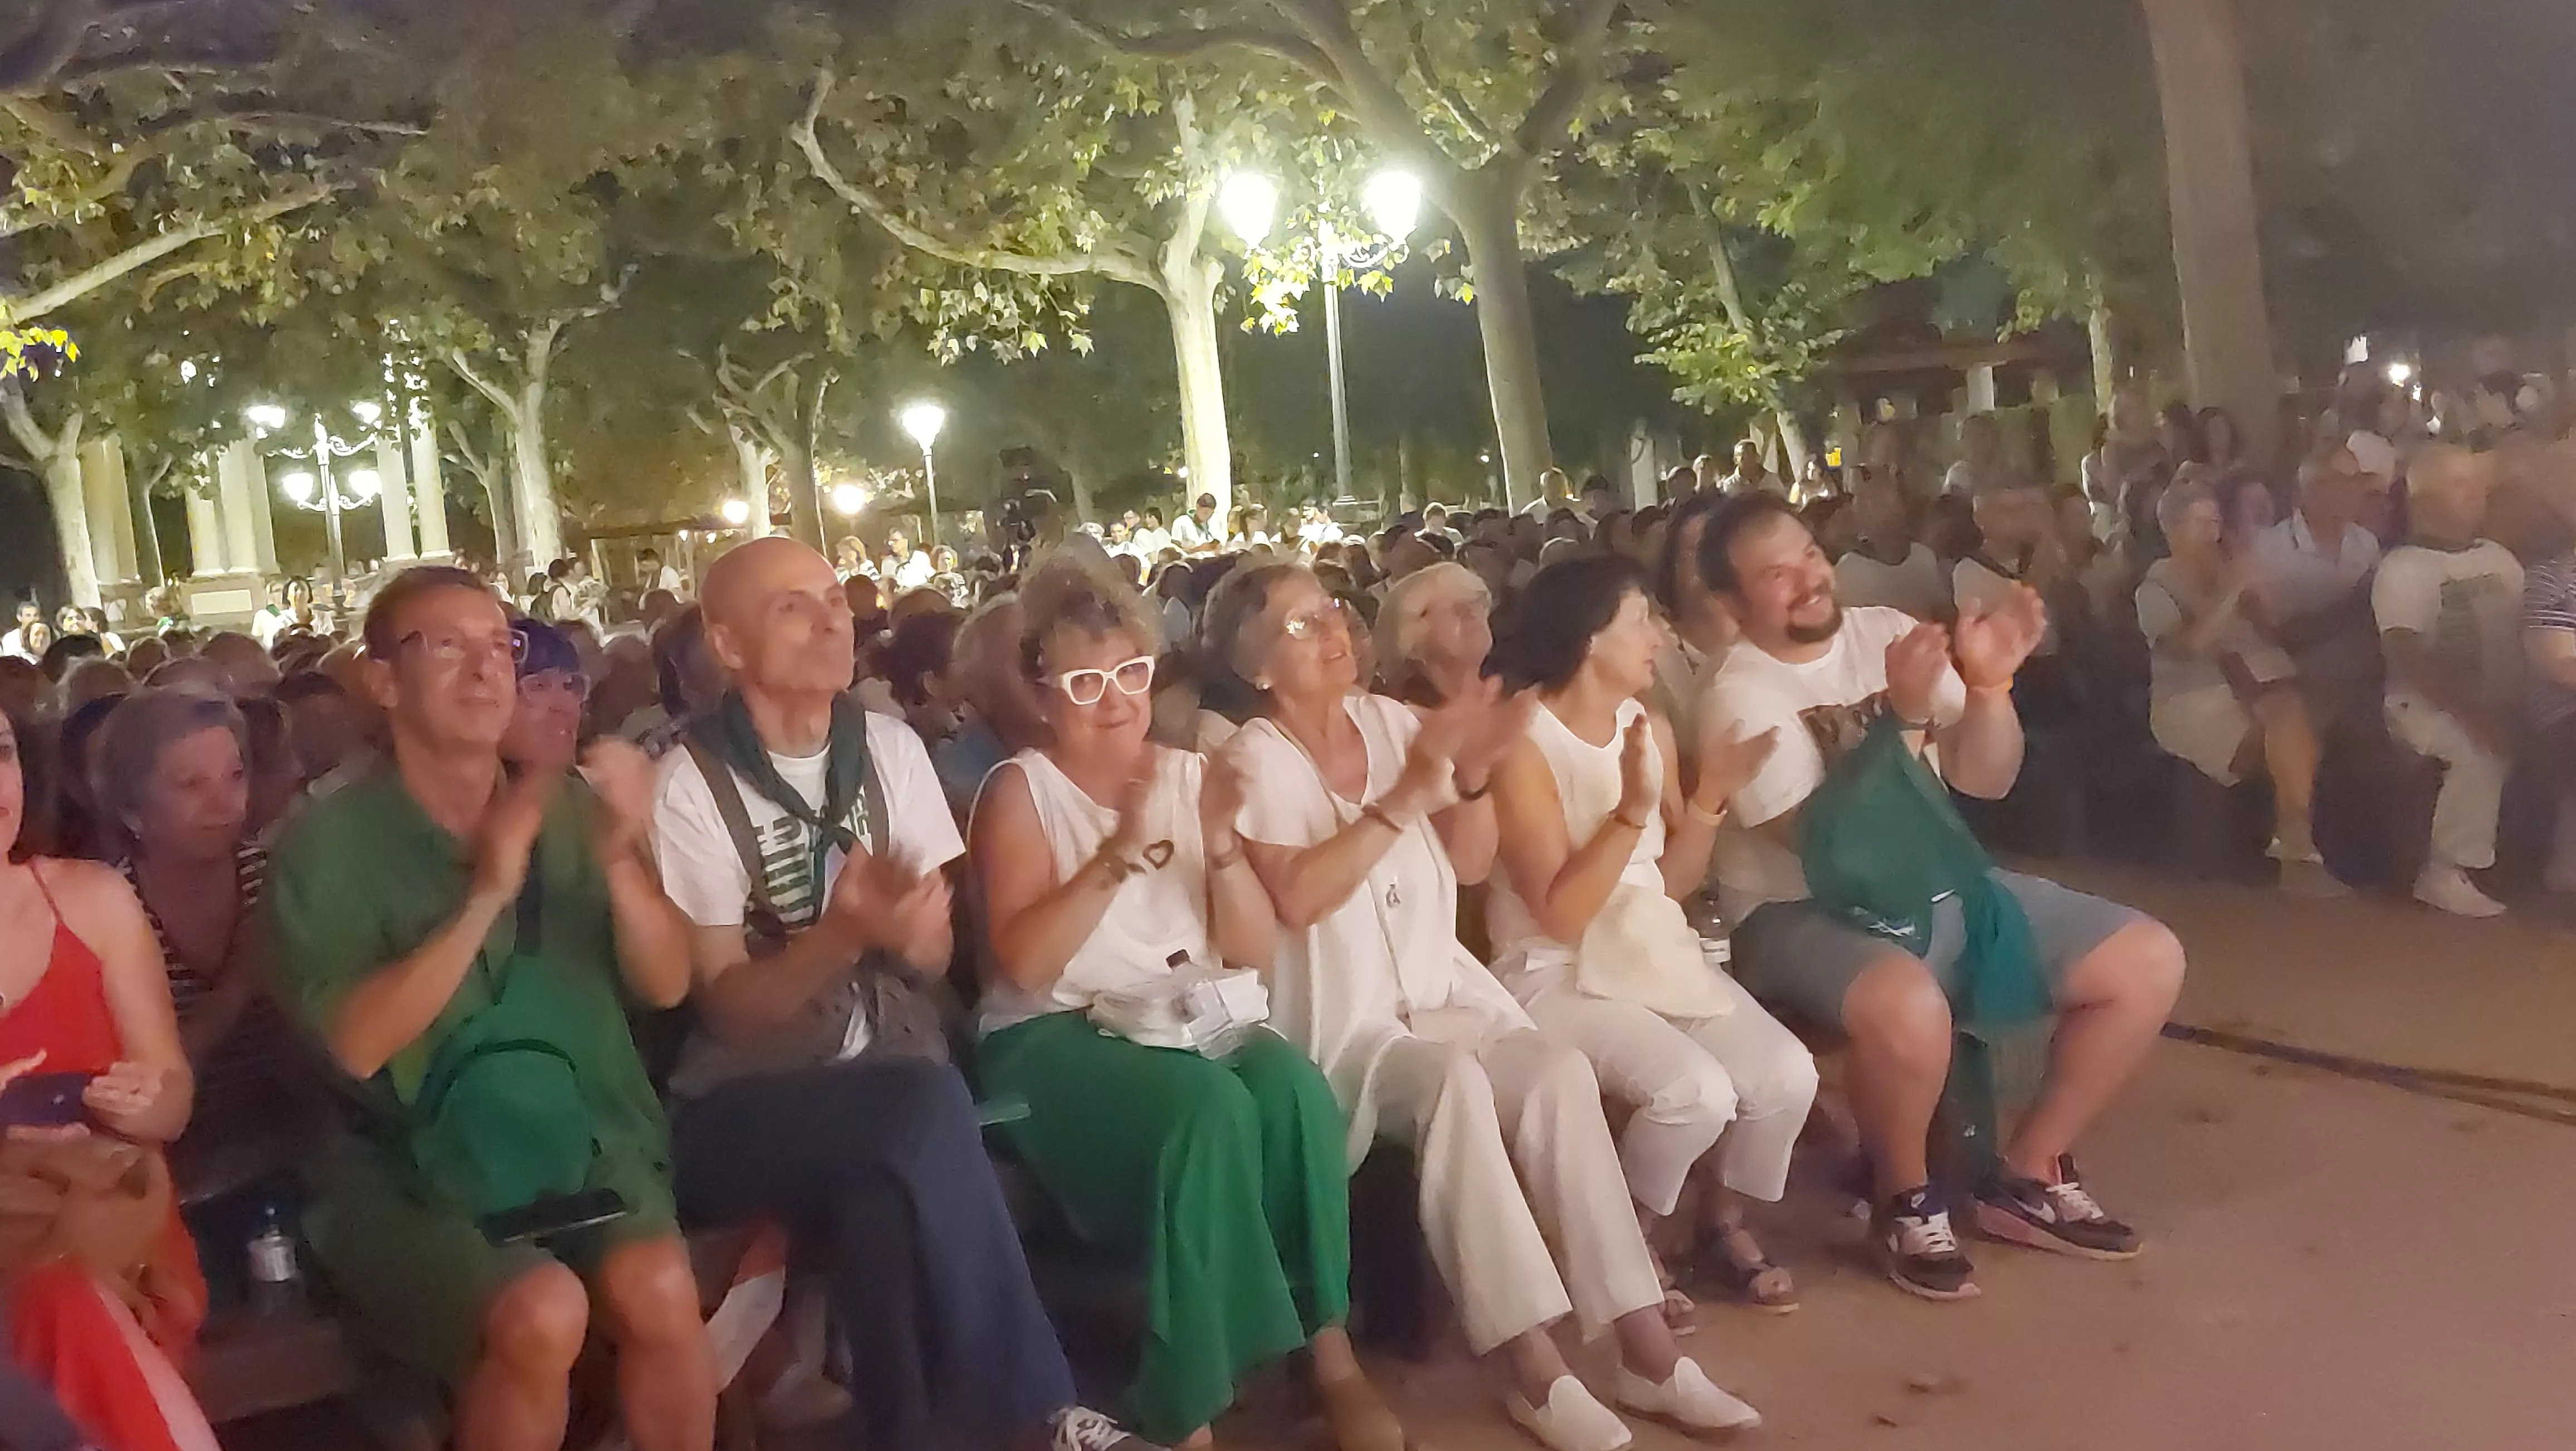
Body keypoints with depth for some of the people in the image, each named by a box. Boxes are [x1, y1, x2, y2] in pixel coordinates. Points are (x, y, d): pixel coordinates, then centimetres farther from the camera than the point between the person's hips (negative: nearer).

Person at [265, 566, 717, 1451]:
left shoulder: (567, 810, 5)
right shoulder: (327, 842, -4)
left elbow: (666, 985, -1)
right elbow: (354, 1043, -16)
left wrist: (620, 860, -18)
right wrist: (486, 896, -22)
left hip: (579, 1140, 3)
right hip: (406, 1170, -2)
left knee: (660, 1290, -26)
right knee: (542, 1314, -29)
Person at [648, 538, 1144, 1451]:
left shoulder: (889, 747, 6)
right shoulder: (692, 785, -9)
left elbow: (931, 959, 8)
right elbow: (727, 1009, -9)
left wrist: (911, 930, -17)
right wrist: (840, 935, -26)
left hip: (885, 1074, 3)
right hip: (747, 1105, -3)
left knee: (880, 1197, -31)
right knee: (926, 1113, -32)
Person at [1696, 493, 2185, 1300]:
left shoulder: (1886, 631, 5)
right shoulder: (1740, 695, -11)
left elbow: (1985, 780, 1)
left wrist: (1989, 686, -18)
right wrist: (1899, 716, -28)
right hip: (1805, 910, -7)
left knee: (2149, 961, -3)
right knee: (1908, 1005, -40)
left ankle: (2029, 1175, 8)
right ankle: (1905, 1200, -10)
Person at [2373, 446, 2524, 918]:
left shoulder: (2499, 558, 16)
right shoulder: (2403, 569, -5)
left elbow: (2528, 636, 12)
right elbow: (2411, 660, -14)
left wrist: (2523, 702, -6)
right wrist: (2474, 713, -23)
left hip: (2500, 705, 6)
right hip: (2427, 705, -6)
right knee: (2479, 753, -33)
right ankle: (2446, 873, -20)